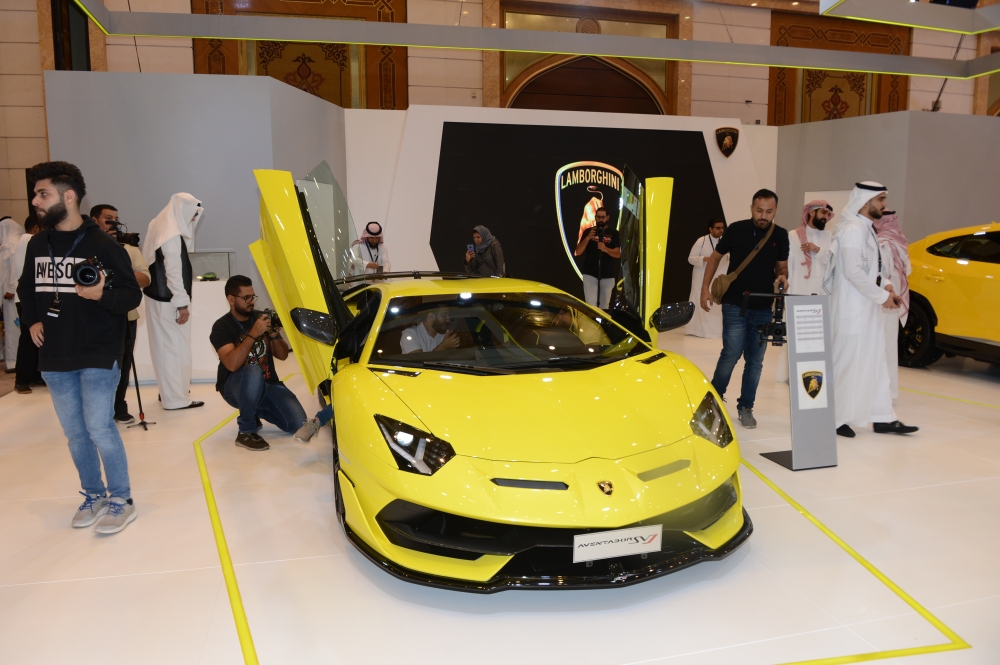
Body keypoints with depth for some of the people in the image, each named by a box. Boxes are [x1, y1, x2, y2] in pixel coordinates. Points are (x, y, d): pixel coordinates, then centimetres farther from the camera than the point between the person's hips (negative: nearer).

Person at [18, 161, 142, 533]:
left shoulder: (103, 245, -11)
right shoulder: (37, 245, 6)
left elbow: (132, 295, -10)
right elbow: (26, 289, 21)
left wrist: (102, 295, -29)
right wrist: (31, 320, 6)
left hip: (98, 356, -6)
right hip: (55, 358, 6)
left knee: (100, 428, -6)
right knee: (74, 433, 13)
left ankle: (121, 501, 10)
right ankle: (93, 495, 29)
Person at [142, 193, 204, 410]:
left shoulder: (161, 228, 10)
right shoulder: (172, 236, -19)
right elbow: (174, 273, -21)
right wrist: (182, 304, -19)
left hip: (158, 296, 10)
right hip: (168, 300, -10)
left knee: (166, 345, 15)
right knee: (175, 346, -2)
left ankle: (170, 391, 25)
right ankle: (176, 398, 4)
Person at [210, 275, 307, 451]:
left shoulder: (261, 317, 2)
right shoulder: (222, 327, -12)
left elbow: (283, 356, 5)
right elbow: (232, 364, -28)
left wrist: (275, 336, -14)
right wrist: (253, 334, -33)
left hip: (267, 384, 5)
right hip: (235, 387, -5)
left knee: (298, 424, -14)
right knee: (254, 372, -40)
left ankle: (257, 410, 16)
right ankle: (246, 431, -20)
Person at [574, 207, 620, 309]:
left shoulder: (613, 233, 4)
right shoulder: (588, 231, 6)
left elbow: (618, 254, -5)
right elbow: (578, 252, 0)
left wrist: (605, 249, -25)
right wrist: (588, 238, -15)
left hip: (608, 275, 0)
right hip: (590, 274, 0)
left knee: (604, 306, 7)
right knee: (591, 306, -7)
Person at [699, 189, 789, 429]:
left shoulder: (781, 235, 2)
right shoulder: (736, 229, -5)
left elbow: (781, 265, 13)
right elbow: (715, 258, 5)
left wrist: (783, 277, -11)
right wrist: (705, 288, -2)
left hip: (764, 308, 3)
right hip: (735, 305, -3)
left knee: (755, 360, 6)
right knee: (731, 354, -5)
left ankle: (746, 407, 18)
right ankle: (713, 397, 18)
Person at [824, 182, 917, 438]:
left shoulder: (866, 229, 15)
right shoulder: (852, 229, -16)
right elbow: (853, 271, -23)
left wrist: (884, 285, 4)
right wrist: (881, 296, -16)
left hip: (868, 308, 10)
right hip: (852, 309, -10)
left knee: (875, 363, 13)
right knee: (847, 363, -2)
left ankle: (883, 418, 20)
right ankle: (837, 419, 8)